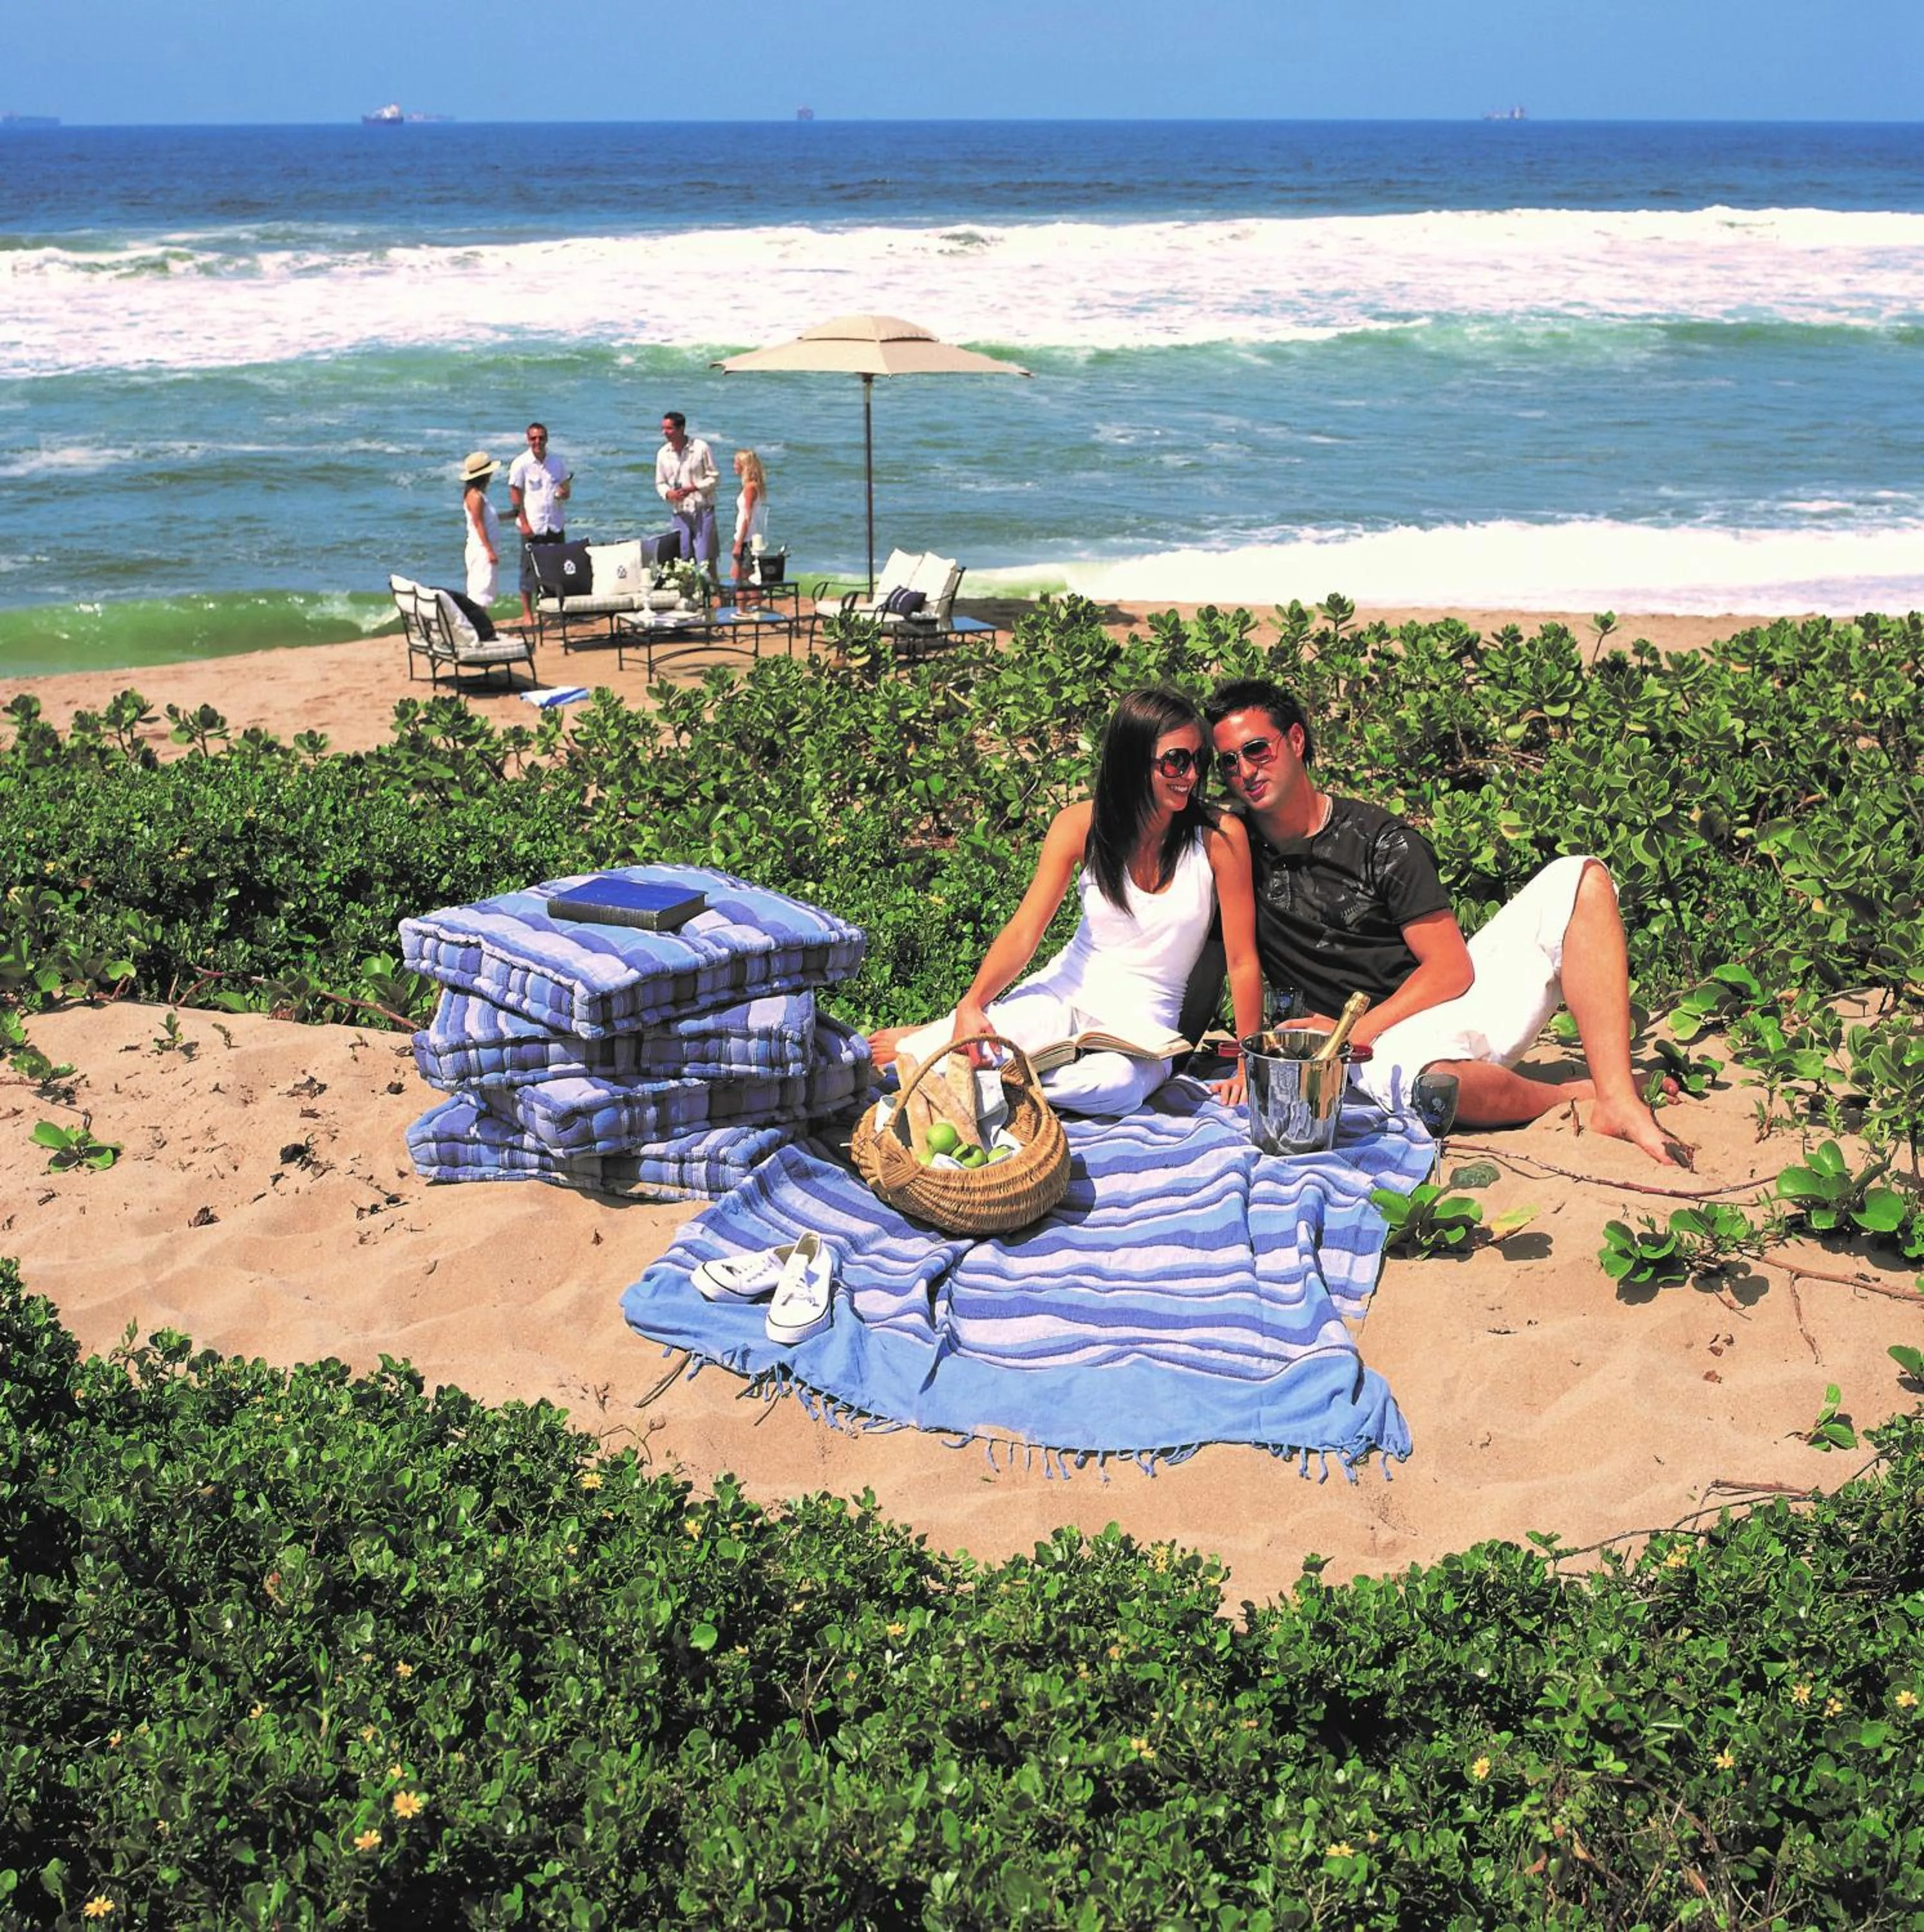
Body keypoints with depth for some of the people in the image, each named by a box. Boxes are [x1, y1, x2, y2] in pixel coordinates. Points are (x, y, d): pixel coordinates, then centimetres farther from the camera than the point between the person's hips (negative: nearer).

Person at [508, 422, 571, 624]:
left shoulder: (557, 462, 9)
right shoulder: (521, 464, -4)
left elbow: (566, 489, 17)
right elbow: (515, 496, -4)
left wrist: (564, 493, -8)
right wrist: (524, 523, -12)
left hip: (555, 524, 4)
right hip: (532, 526, -4)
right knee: (530, 570, -1)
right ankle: (527, 614, 7)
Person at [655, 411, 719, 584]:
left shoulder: (700, 448, -6)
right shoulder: (663, 454, 5)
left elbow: (714, 478, -2)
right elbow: (660, 483, 14)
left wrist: (694, 488, -17)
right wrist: (668, 493, -9)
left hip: (702, 509, -4)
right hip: (680, 512, 4)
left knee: (706, 557, -7)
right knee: (684, 558, 3)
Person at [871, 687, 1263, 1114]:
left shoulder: (1219, 835, -13)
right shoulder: (1081, 825, -7)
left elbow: (1242, 960, -8)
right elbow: (1024, 931, -12)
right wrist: (971, 1005, -28)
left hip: (1143, 1019, 0)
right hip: (1066, 991, 0)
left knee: (1117, 1083, -38)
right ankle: (923, 1042, 3)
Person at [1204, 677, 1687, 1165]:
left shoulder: (1379, 839, 0)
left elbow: (1452, 969, -6)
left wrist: (1352, 1032, -17)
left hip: (1455, 998, 3)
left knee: (1579, 879, -14)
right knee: (1433, 1079, -42)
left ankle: (1617, 1101, -24)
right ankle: (1573, 1097, -9)